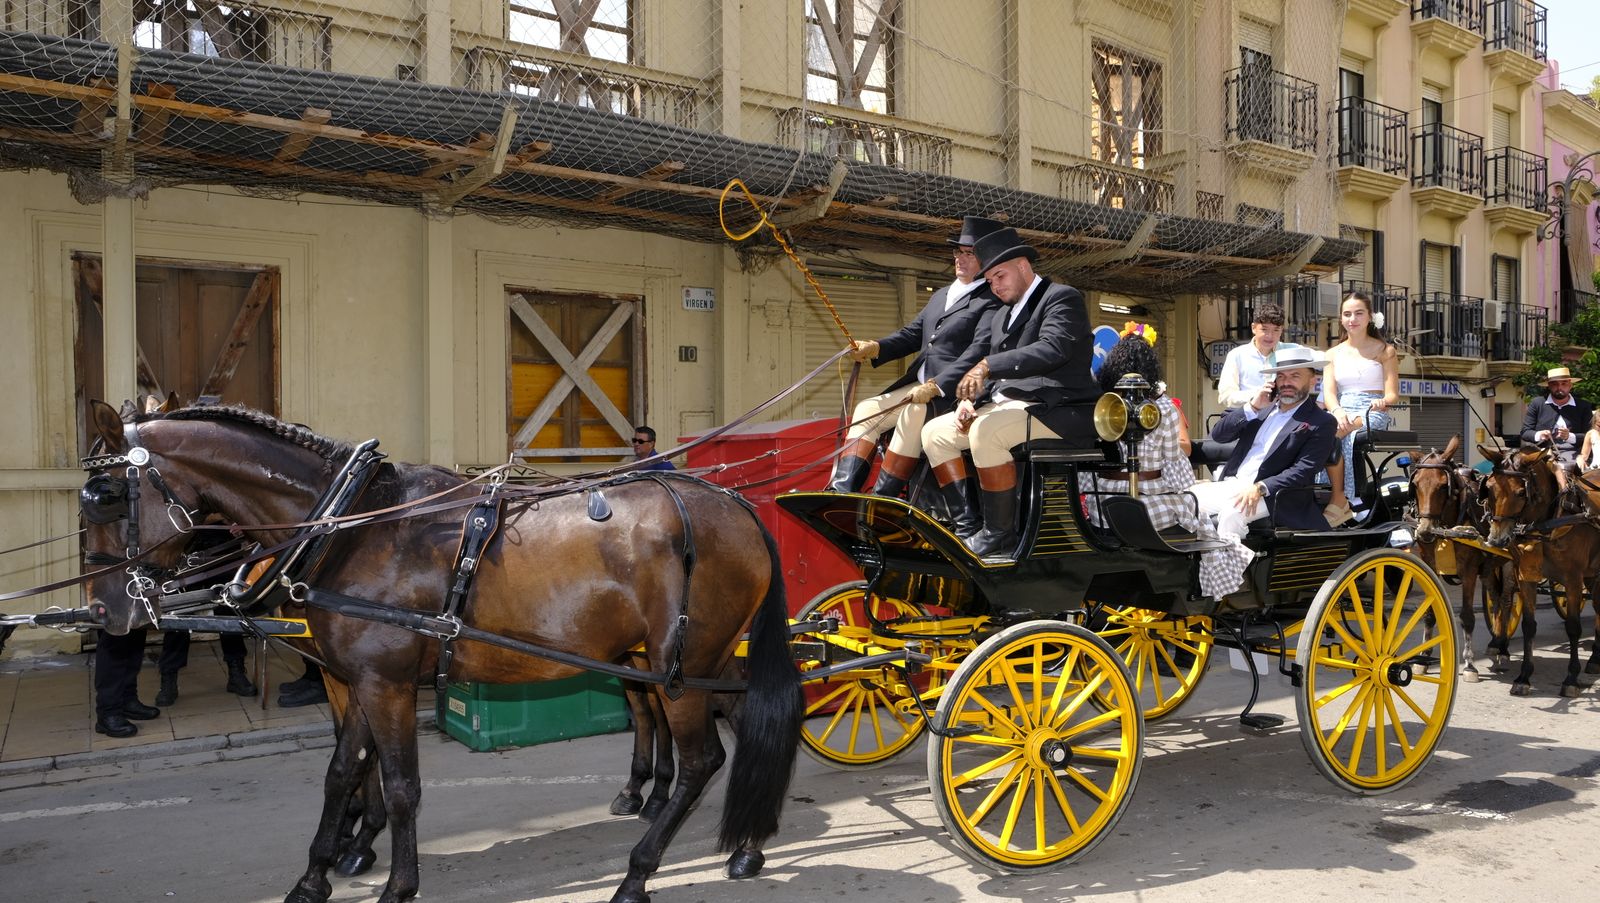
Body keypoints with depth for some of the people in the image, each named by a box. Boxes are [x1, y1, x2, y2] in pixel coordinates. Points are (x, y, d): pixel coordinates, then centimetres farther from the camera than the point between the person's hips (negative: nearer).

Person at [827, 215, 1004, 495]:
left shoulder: (993, 301, -7)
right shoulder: (941, 295, 22)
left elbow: (979, 351, -19)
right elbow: (912, 333, 17)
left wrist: (935, 386, -27)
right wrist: (875, 348, -3)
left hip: (954, 390, -9)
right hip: (920, 384, 9)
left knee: (914, 413, -33)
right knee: (867, 410, -4)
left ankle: (882, 499, -28)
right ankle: (844, 489, -17)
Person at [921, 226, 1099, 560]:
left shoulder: (1063, 297, -5)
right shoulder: (1000, 316, 22)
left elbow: (1052, 350, -23)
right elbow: (980, 361, 18)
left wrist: (989, 366, -30)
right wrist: (968, 400, -4)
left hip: (1056, 409, -9)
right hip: (1007, 403, 9)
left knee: (985, 430, -34)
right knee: (934, 432, 1)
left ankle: (999, 536, -23)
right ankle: (968, 526, -5)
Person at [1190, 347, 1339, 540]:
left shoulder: (1321, 423, -2)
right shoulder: (1264, 406, 16)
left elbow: (1303, 471, -12)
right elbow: (1218, 435, 8)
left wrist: (1260, 488, -23)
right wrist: (1252, 407, -4)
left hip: (1268, 494, -6)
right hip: (1229, 484, 6)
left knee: (1232, 513, -34)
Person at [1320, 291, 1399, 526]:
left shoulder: (1384, 351, 11)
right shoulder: (1333, 354, 17)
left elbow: (1392, 394, 3)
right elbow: (1329, 393, 4)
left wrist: (1382, 402, -22)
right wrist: (1338, 411, -19)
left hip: (1372, 414, -2)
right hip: (1341, 412, 2)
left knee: (1336, 431, -36)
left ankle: (1339, 500, -29)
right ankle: (1342, 499, -31)